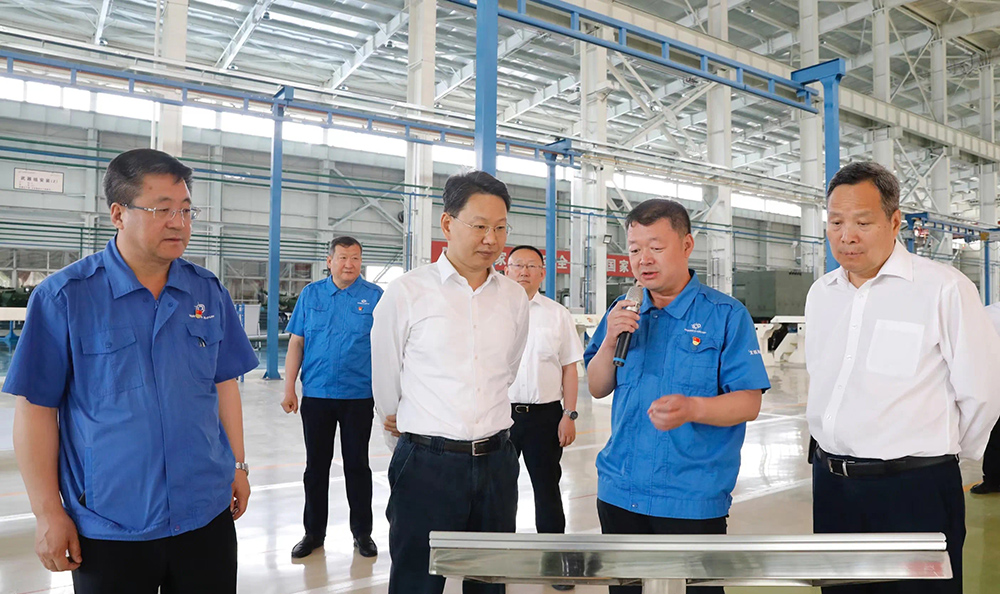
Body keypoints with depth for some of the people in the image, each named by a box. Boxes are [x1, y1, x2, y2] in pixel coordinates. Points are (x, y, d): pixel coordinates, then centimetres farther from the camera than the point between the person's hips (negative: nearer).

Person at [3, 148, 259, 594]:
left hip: (207, 514, 3)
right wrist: (48, 512, -6)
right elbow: (36, 409, -6)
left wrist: (237, 465, 8)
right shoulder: (63, 297, -9)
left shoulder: (208, 291, 2)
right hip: (109, 528, -3)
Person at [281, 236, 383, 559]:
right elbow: (296, 343, 4)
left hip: (359, 396, -2)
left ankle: (362, 532, 24)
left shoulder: (375, 297, -2)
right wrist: (289, 389, -1)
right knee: (316, 466, 12)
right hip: (315, 395, 2)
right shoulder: (310, 294, 4)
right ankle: (314, 532, 28)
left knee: (357, 465, 9)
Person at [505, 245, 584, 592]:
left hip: (545, 414, 0)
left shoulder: (558, 315, 3)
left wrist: (569, 415, -2)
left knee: (547, 488, 12)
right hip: (499, 412, 0)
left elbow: (569, 368, 4)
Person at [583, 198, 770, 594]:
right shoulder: (623, 313, 7)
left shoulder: (726, 315, -7)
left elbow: (749, 404, -12)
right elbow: (597, 389, 8)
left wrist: (691, 408, -30)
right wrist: (610, 342, -10)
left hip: (693, 498, -4)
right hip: (619, 492, 5)